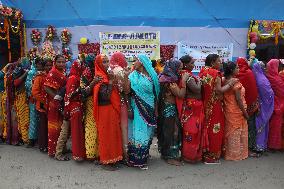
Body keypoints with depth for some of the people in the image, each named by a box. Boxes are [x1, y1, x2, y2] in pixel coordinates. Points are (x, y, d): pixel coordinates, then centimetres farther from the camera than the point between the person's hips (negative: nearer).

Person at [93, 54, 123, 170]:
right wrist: (110, 81, -20)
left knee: (114, 133, 13)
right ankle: (105, 161, 14)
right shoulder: (99, 77, -13)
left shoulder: (109, 75, 10)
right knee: (106, 134, 2)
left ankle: (112, 158, 26)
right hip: (105, 110, -8)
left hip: (113, 110, 8)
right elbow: (105, 95, -23)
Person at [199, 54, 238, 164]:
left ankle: (204, 152, 27)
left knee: (206, 127, 16)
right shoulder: (215, 73, -15)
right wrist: (230, 83, -9)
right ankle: (212, 156, 11)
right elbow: (219, 90, -20)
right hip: (214, 106, -8)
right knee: (214, 129, 2)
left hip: (205, 104, 8)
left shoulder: (203, 72, 8)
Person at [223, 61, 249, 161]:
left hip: (228, 110, 7)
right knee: (237, 132, 5)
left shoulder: (224, 81, 3)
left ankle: (229, 152, 26)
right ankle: (237, 153, 16)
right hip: (237, 111, -7)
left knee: (230, 131, 16)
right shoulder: (235, 82, -18)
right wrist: (245, 112, -12)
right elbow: (238, 100, -19)